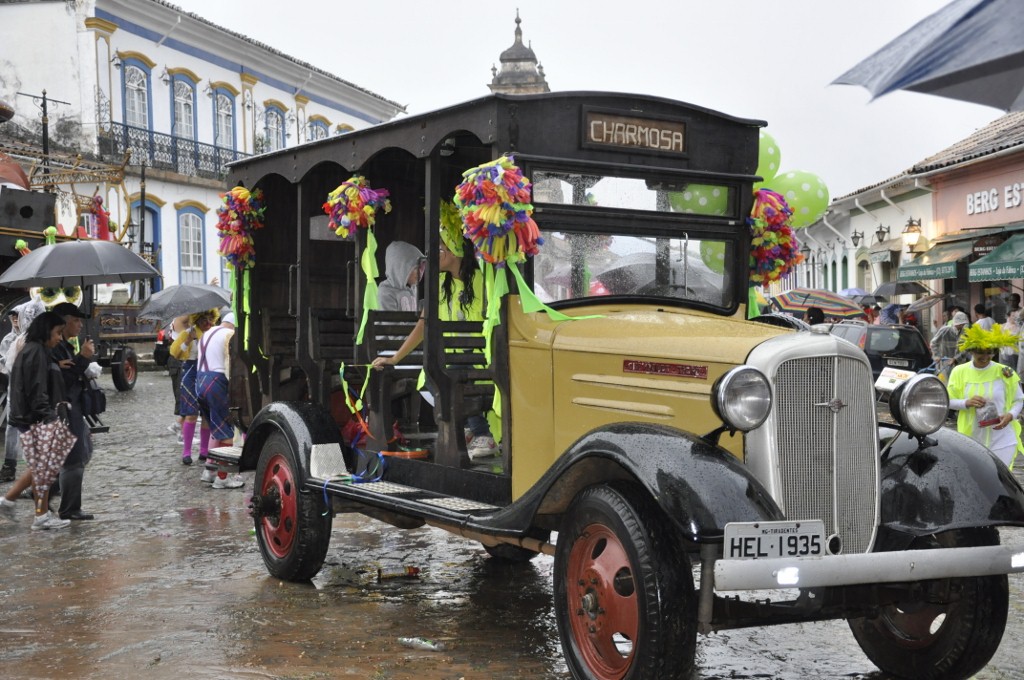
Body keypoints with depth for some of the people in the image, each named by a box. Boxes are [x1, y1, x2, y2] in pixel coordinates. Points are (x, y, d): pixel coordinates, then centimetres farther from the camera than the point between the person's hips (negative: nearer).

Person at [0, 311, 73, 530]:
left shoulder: (38, 351, 16)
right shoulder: (35, 352, -16)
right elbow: (36, 390, -21)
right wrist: (50, 417, -22)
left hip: (37, 420, 10)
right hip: (37, 421, -10)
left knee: (41, 466, 16)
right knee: (44, 467, -1)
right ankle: (42, 516, 8)